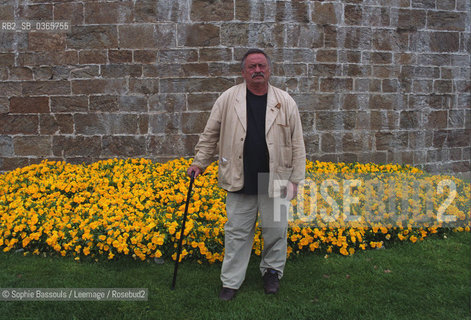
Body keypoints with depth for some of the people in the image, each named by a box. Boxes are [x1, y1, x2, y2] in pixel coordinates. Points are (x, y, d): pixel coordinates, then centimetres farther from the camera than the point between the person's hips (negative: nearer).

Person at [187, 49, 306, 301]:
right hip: (239, 181, 0)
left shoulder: (285, 102, 2)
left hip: (275, 181, 1)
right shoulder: (228, 99, 2)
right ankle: (231, 282, 21)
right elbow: (210, 135, 10)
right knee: (237, 232, 7)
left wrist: (295, 179, 1)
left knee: (275, 229, 10)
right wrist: (199, 163, 8)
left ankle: (272, 271, 34)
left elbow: (297, 144, 4)